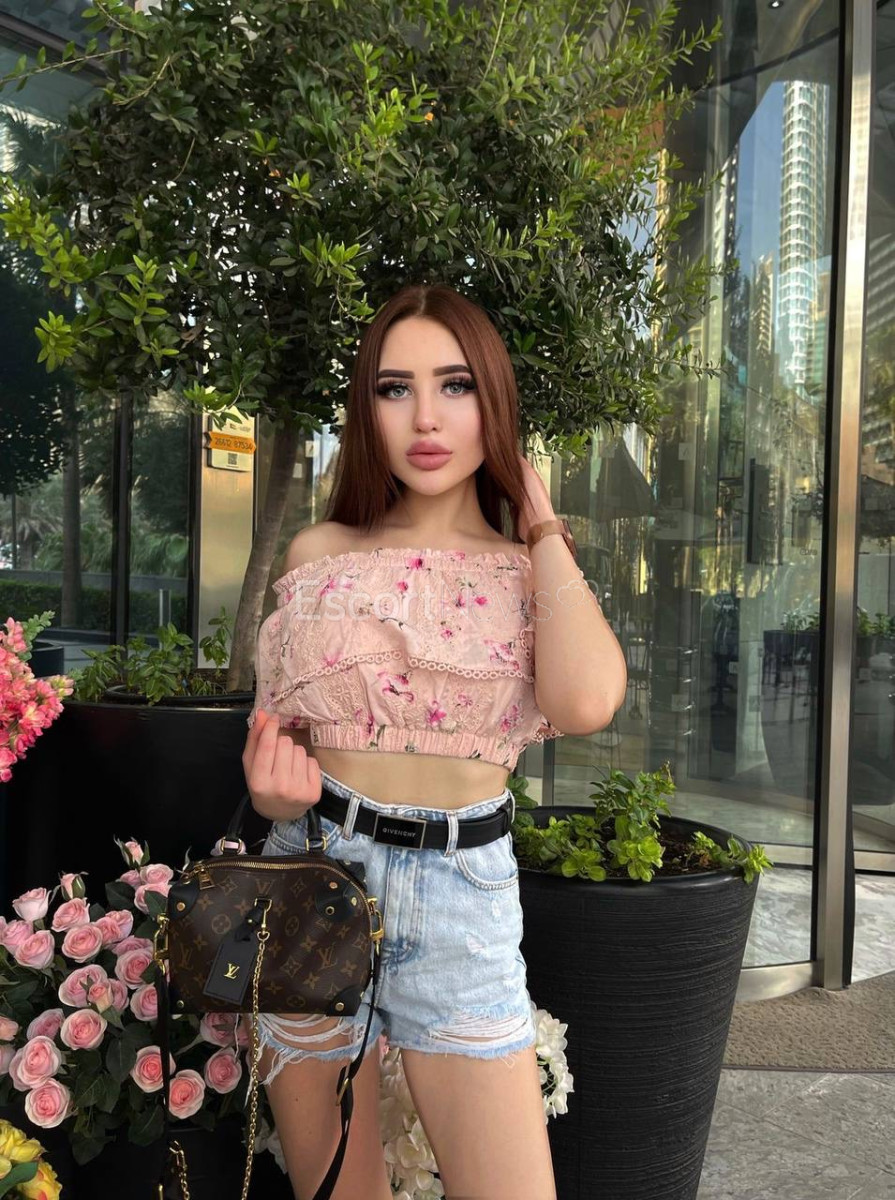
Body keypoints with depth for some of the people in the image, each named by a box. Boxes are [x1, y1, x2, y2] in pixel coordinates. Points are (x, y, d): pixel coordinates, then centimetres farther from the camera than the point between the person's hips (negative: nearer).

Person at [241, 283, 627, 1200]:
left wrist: (540, 526, -8)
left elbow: (585, 702, -21)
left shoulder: (542, 573, 1)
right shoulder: (320, 553, 2)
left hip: (464, 894, 0)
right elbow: (272, 722, 12)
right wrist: (273, 784, -12)